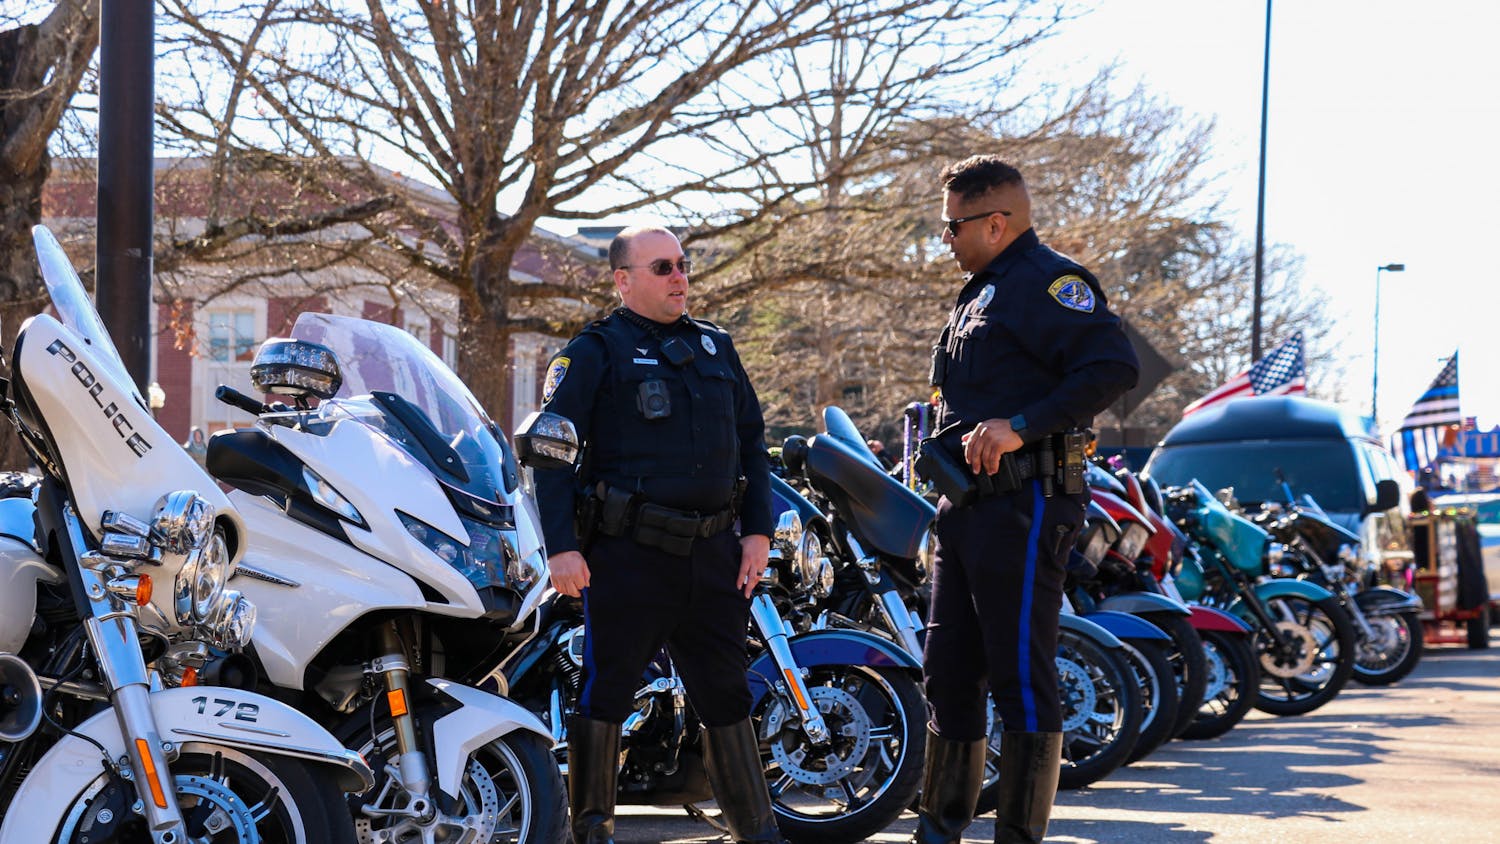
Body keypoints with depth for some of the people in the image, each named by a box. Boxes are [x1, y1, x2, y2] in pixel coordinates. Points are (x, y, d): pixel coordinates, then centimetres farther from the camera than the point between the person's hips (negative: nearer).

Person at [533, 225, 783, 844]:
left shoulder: (717, 347, 17)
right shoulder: (596, 351, -1)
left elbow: (751, 440, 21)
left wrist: (758, 531, 11)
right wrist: (561, 546, -14)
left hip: (713, 554, 5)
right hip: (627, 554, -5)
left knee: (725, 693, 10)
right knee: (607, 688, -2)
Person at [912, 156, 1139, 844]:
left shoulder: (1045, 281, -10)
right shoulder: (981, 293, 23)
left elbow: (1114, 366, -23)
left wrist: (1021, 426, -26)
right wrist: (943, 451, 19)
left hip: (1025, 506, -10)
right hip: (968, 505, 10)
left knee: (1021, 678, -7)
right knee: (949, 671, 13)